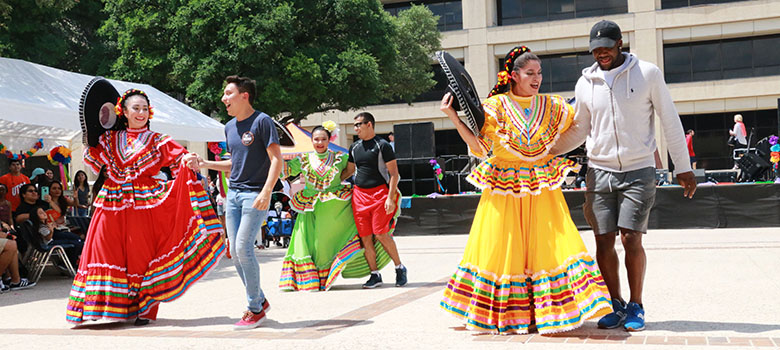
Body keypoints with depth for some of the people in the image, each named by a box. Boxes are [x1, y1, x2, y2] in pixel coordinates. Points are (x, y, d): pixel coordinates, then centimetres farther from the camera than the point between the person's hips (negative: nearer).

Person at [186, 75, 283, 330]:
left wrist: (266, 192, -23)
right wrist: (205, 164, 13)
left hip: (255, 194, -8)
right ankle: (260, 300, 21)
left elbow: (277, 159, -13)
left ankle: (255, 309, 1)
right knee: (234, 251, 6)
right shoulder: (230, 127, 15)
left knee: (243, 248, -12)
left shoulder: (262, 121, -9)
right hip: (233, 194, 8)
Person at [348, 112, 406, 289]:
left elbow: (394, 173, -7)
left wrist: (390, 198, -15)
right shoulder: (354, 147, 14)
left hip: (380, 193, -6)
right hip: (359, 195, 6)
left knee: (381, 234, -12)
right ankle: (375, 275, 11)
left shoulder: (382, 145, -4)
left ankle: (400, 268, 7)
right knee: (365, 237, 1)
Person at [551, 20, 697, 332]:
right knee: (604, 242, 0)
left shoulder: (648, 73, -2)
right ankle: (616, 306, 15)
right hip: (600, 172, 3)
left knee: (631, 239, -9)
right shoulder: (585, 83, 6)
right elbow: (578, 131, 16)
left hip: (638, 171, -3)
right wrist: (545, 150, 4)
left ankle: (636, 307, 8)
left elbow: (670, 122, 2)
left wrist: (683, 168, 2)